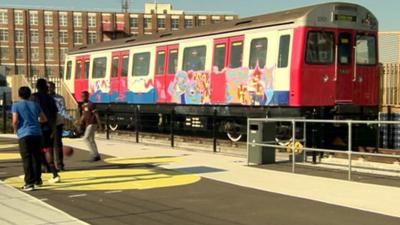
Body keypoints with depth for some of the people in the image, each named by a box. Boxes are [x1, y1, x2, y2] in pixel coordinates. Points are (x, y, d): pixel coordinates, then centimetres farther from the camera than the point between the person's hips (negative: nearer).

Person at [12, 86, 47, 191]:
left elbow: (15, 120, -11)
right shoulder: (35, 105, 13)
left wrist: (15, 129, 8)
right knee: (36, 157, 16)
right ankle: (38, 179, 27)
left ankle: (29, 183, -8)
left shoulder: (16, 106, 2)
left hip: (24, 134, -4)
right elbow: (44, 119, 16)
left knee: (27, 159, -3)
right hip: (37, 133, 4)